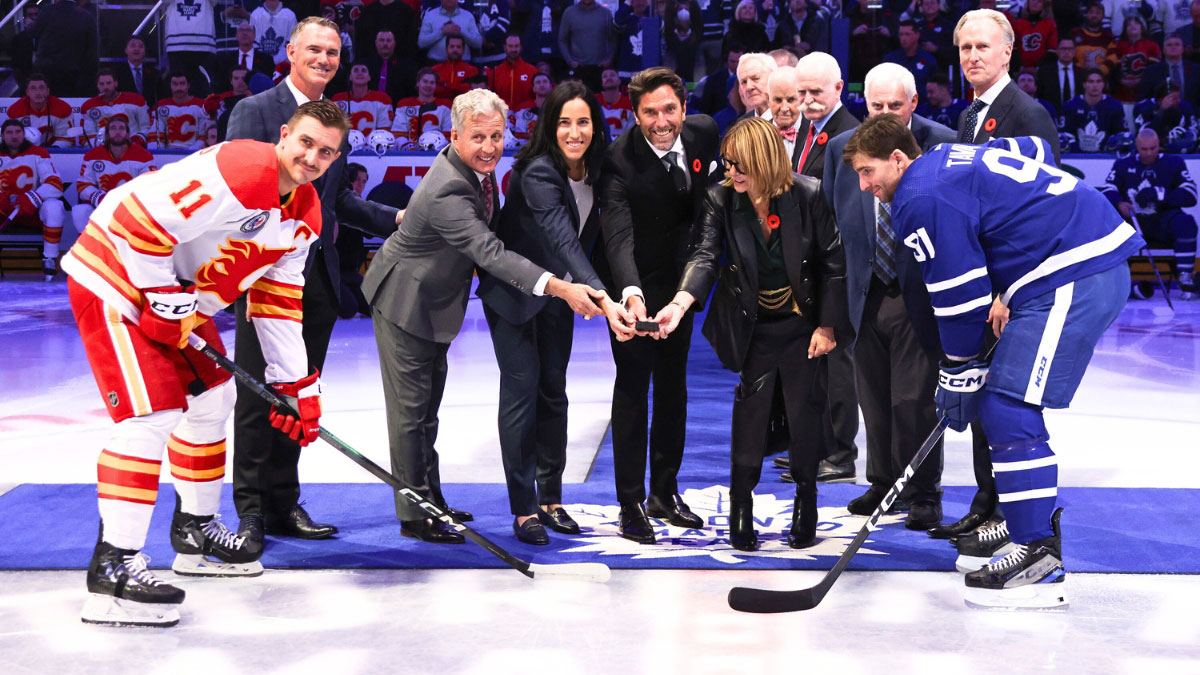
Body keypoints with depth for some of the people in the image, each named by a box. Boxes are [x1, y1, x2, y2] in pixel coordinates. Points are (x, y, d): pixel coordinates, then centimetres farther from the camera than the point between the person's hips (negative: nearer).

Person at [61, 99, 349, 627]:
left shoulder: (304, 215, 3)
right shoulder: (241, 171, -28)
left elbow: (278, 301, 11)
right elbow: (139, 219, -30)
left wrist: (297, 384, 8)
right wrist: (166, 301, -22)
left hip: (179, 293, 10)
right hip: (117, 279, -10)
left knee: (212, 397, 17)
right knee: (153, 413, -17)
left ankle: (196, 531, 34)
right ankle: (112, 568, -16)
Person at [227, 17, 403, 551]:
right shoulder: (254, 111, -4)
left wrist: (394, 219, 10)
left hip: (318, 276, 6)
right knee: (257, 396, -1)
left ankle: (283, 504, 20)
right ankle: (250, 510, 7)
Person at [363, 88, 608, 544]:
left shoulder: (478, 168, -5)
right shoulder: (447, 191, -35)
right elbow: (491, 253, -44)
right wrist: (559, 287, -52)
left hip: (435, 299, 9)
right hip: (405, 301, -9)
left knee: (428, 403, 19)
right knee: (411, 407, -2)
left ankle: (431, 498, 31)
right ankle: (415, 518, 7)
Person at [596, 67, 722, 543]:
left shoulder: (704, 133, -12)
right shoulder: (620, 160, -28)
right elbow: (619, 235, -39)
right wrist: (630, 294, -56)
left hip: (680, 276, 6)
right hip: (635, 283, -6)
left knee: (674, 383, 13)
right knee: (633, 385, -5)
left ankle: (664, 491, 26)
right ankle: (631, 504, 3)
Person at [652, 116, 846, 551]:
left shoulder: (808, 196, -15)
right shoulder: (720, 201, -12)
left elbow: (833, 263, -7)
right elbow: (705, 257, -23)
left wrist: (827, 325, -7)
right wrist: (680, 303, -41)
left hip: (803, 323, 0)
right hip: (753, 327, 1)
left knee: (805, 410, 6)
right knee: (750, 410, -1)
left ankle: (805, 505, 24)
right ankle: (741, 504, 12)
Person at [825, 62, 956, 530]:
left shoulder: (943, 145, -6)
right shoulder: (843, 147, 5)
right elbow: (831, 219, 11)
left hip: (918, 294, -4)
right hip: (866, 293, 4)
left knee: (915, 399, -3)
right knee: (874, 397, 13)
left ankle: (923, 495, 11)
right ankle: (884, 483, 29)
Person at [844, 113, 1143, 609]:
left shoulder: (922, 200, -11)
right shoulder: (951, 158, 19)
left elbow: (960, 297, -12)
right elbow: (1032, 149, 32)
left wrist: (959, 377, -2)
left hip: (1071, 279, -11)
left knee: (1007, 409, -12)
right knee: (1009, 405, 17)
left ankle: (1041, 562, -13)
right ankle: (1034, 522, 26)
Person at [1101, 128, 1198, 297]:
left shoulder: (1174, 163, 6)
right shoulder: (1123, 165, 10)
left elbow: (1190, 196, -4)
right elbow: (1108, 191, 0)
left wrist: (1158, 194, -19)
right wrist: (1119, 203, -24)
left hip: (1163, 222, -1)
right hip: (1133, 221, 1)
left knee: (1185, 222, -32)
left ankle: (1185, 277, -27)